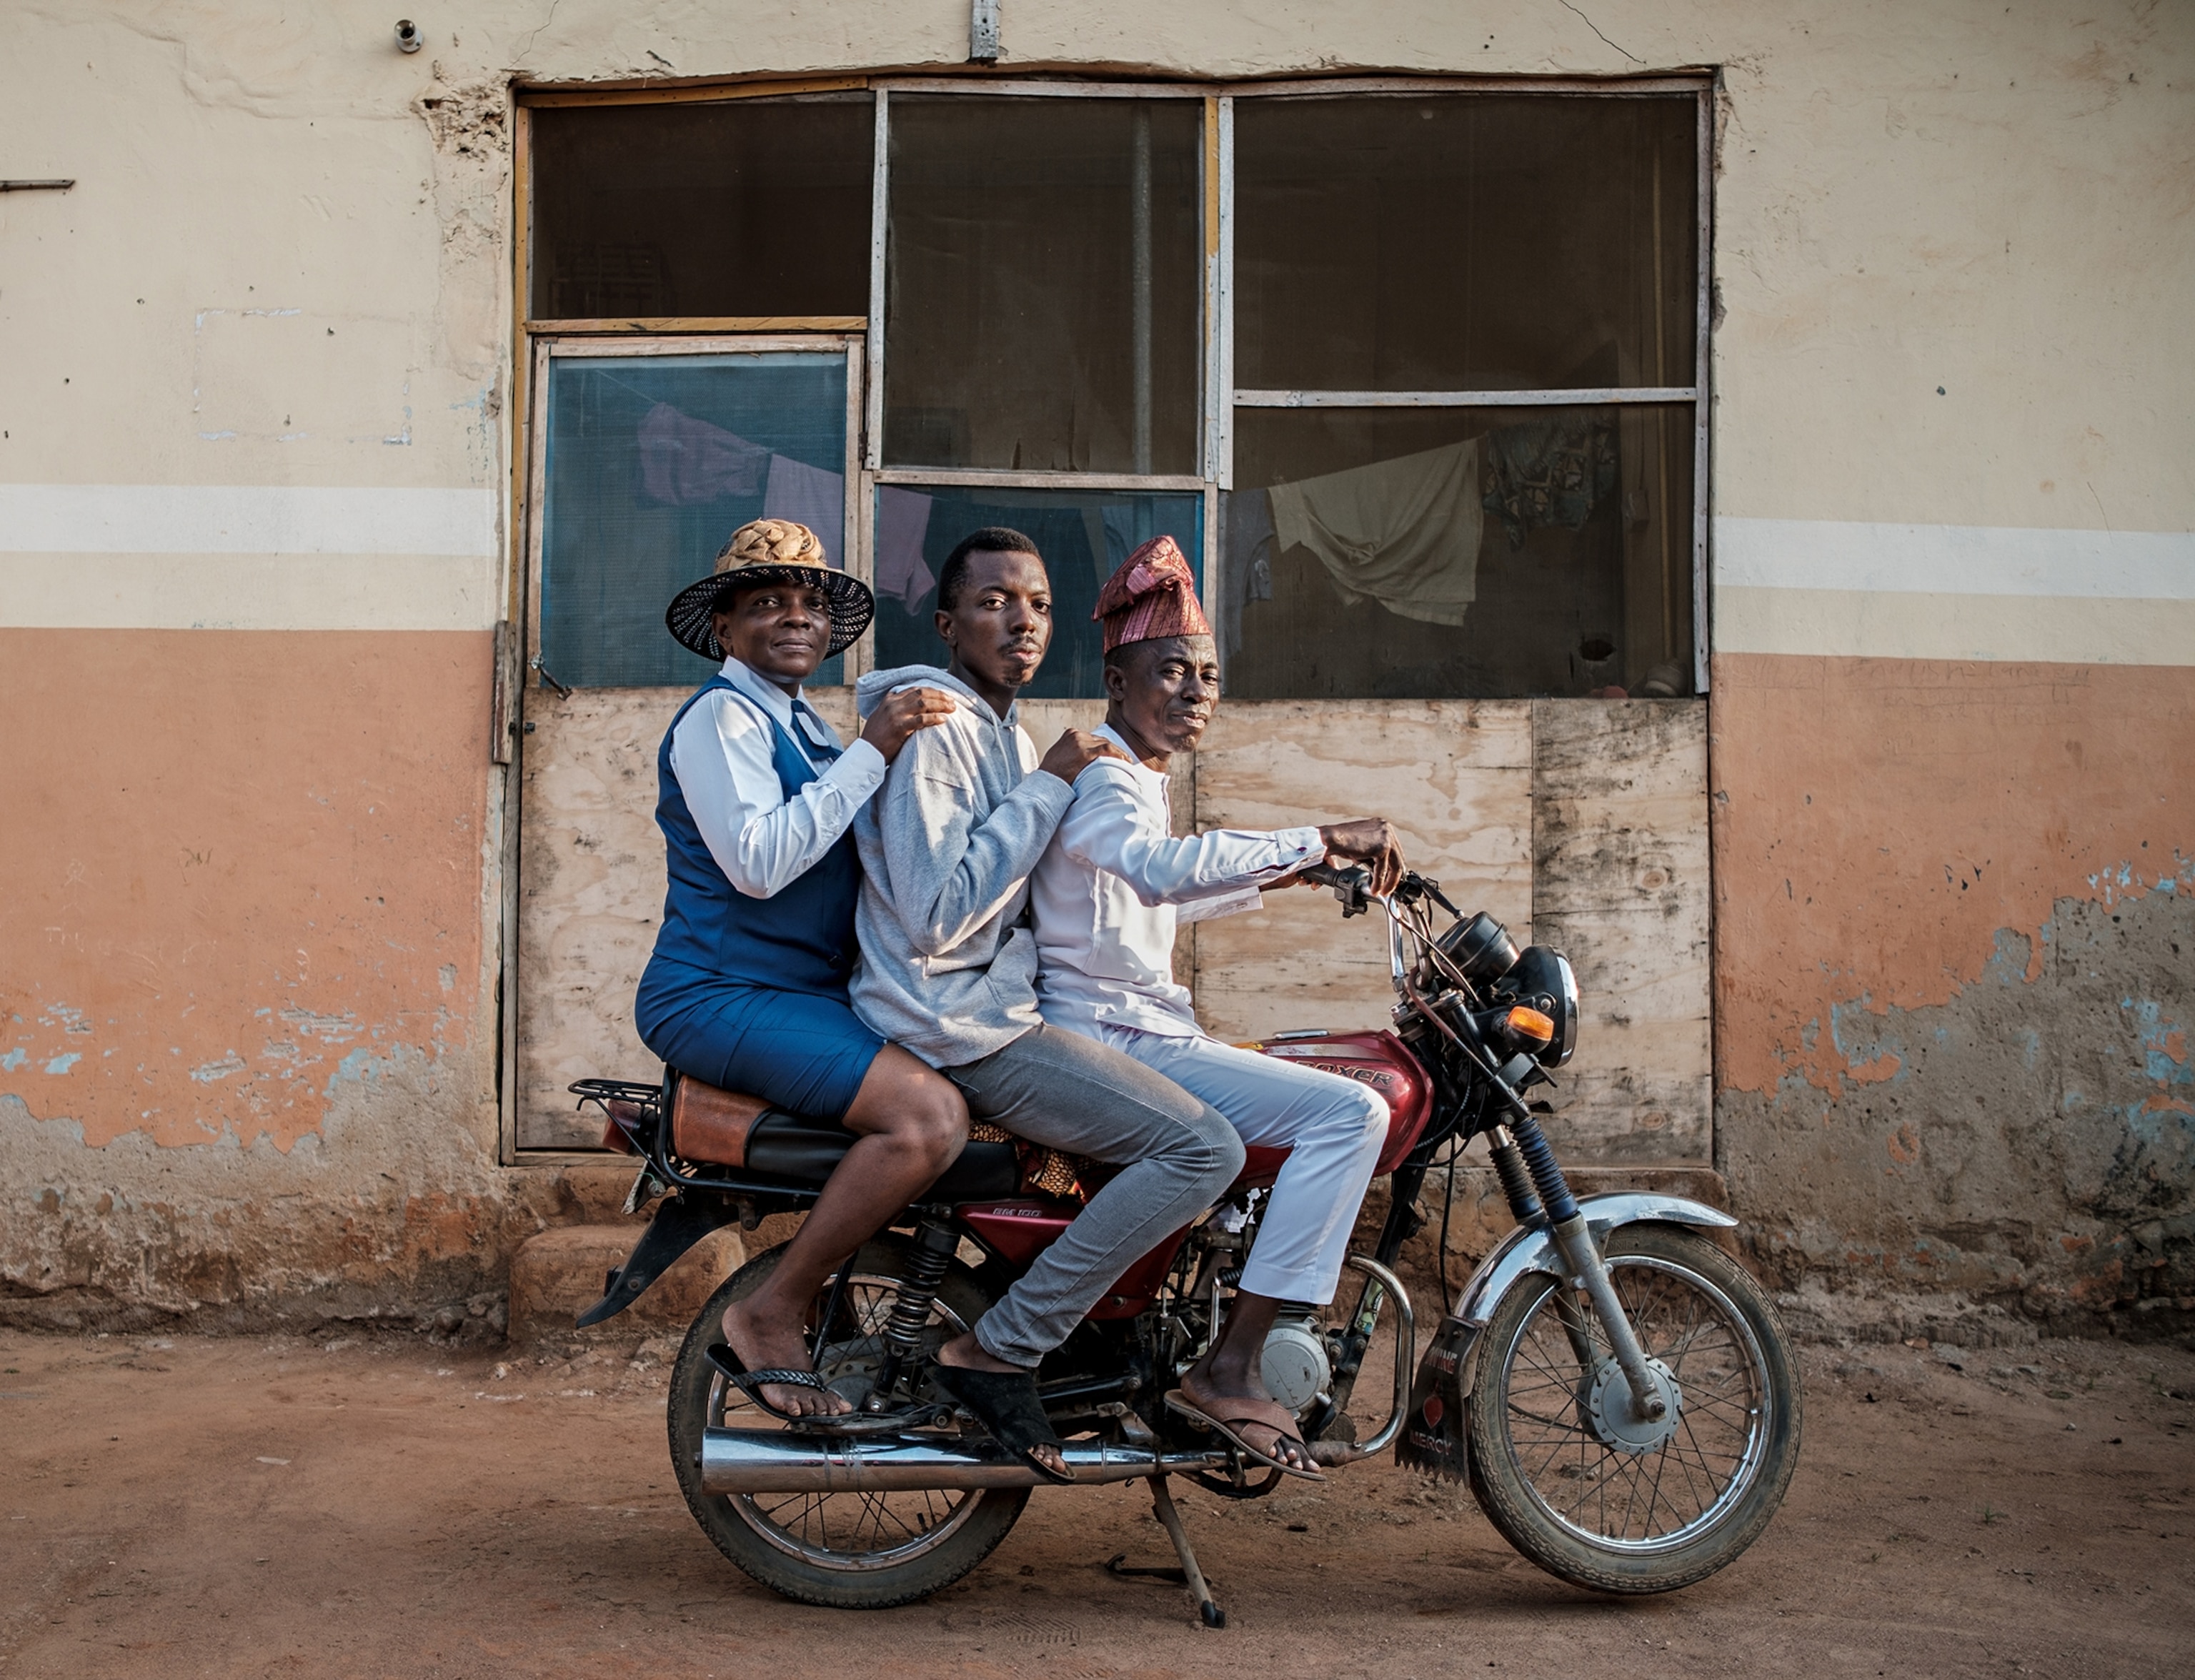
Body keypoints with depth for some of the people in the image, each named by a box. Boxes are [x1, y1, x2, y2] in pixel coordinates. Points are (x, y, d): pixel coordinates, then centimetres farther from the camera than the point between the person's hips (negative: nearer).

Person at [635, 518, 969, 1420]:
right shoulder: (720, 715, -7)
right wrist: (871, 752, -21)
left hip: (809, 995, 9)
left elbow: (854, 863, 20)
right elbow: (756, 861, -21)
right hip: (721, 998, -9)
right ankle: (771, 1316, -14)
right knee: (930, 1115, -27)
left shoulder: (807, 729, 22)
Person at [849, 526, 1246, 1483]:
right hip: (954, 1022, -10)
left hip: (994, 1005, 10)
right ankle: (994, 1354, -16)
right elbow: (935, 915, -23)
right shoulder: (932, 725, -14)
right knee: (1203, 1147, -20)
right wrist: (1049, 786, -18)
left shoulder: (1003, 731, 18)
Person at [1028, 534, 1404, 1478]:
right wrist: (1319, 838, -36)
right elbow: (1164, 868, -35)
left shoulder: (1134, 779, 19)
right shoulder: (1100, 778, -13)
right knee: (1350, 1111, -22)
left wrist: (1281, 874, 28)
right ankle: (1229, 1368, -21)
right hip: (1111, 1039, -11)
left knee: (1343, 1107, 23)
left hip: (1137, 1034, 11)